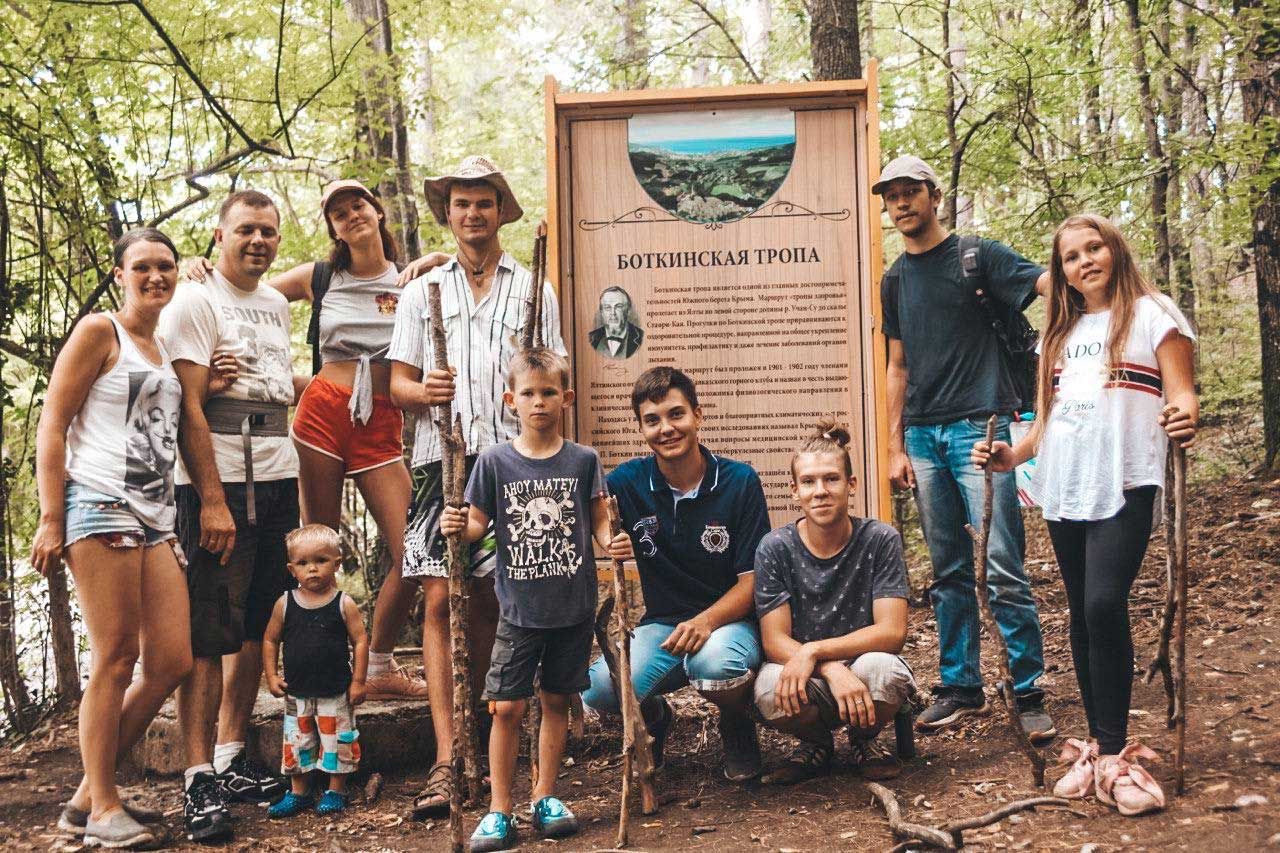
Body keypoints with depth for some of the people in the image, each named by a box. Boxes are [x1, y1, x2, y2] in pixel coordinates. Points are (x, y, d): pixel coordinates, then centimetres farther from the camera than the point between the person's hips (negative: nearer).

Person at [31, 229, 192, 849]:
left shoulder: (166, 350, 22)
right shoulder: (99, 332, 1)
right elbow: (51, 426, -4)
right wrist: (50, 520, -12)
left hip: (156, 517, 7)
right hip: (100, 506, -7)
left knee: (173, 662, 1)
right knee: (115, 658, -7)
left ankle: (89, 795, 14)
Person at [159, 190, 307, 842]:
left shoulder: (277, 305, 17)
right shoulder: (195, 302, -6)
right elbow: (188, 409, -13)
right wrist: (212, 501, -19)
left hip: (278, 480, 8)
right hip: (219, 485, -7)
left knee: (256, 627, 11)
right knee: (209, 634, -6)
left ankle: (231, 760, 21)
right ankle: (199, 783, -1)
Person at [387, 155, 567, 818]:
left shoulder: (532, 289, 15)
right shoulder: (422, 290, 17)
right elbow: (398, 384, 11)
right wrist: (422, 390, -12)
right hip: (441, 457, 0)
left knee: (488, 603, 2)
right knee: (439, 600, -9)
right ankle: (446, 759, -10)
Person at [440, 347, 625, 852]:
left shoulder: (583, 460, 1)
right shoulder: (495, 461, -1)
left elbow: (599, 519, 5)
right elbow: (479, 523, 2)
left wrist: (612, 541, -15)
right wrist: (459, 528, -18)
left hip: (573, 607, 1)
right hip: (519, 608, -1)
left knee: (556, 701, 12)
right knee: (507, 707, -1)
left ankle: (545, 797, 26)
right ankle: (499, 810, 10)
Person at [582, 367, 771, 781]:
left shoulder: (740, 481, -8)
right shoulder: (628, 482, -3)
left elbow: (753, 579, -9)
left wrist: (706, 621, -28)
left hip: (730, 621, -2)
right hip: (662, 624, 2)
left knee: (714, 660, -39)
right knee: (600, 688, -28)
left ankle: (737, 727, 1)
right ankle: (653, 720, 12)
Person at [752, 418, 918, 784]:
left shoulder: (880, 539, -9)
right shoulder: (775, 548, -7)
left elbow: (891, 632, -15)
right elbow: (775, 641, -12)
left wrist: (813, 651, -26)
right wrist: (834, 671, -30)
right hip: (809, 685, 1)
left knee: (880, 668, -35)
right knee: (771, 689, -33)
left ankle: (865, 741, 4)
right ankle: (816, 743, 6)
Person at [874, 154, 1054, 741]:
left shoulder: (977, 257, 0)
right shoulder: (894, 281, 16)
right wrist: (895, 446, 12)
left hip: (979, 428, -5)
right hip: (923, 436, 5)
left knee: (1004, 570, -7)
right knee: (948, 572, 10)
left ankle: (1030, 693, 2)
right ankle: (961, 687, 19)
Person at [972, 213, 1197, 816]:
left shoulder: (1152, 314, 4)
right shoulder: (1059, 333, 19)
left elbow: (1181, 394, -4)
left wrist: (1186, 417, -26)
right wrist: (1014, 455, 6)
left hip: (1125, 487, -5)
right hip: (1065, 489, 6)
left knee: (1104, 603, -19)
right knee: (1083, 614, 7)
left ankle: (1113, 753, -11)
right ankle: (1099, 746, 15)